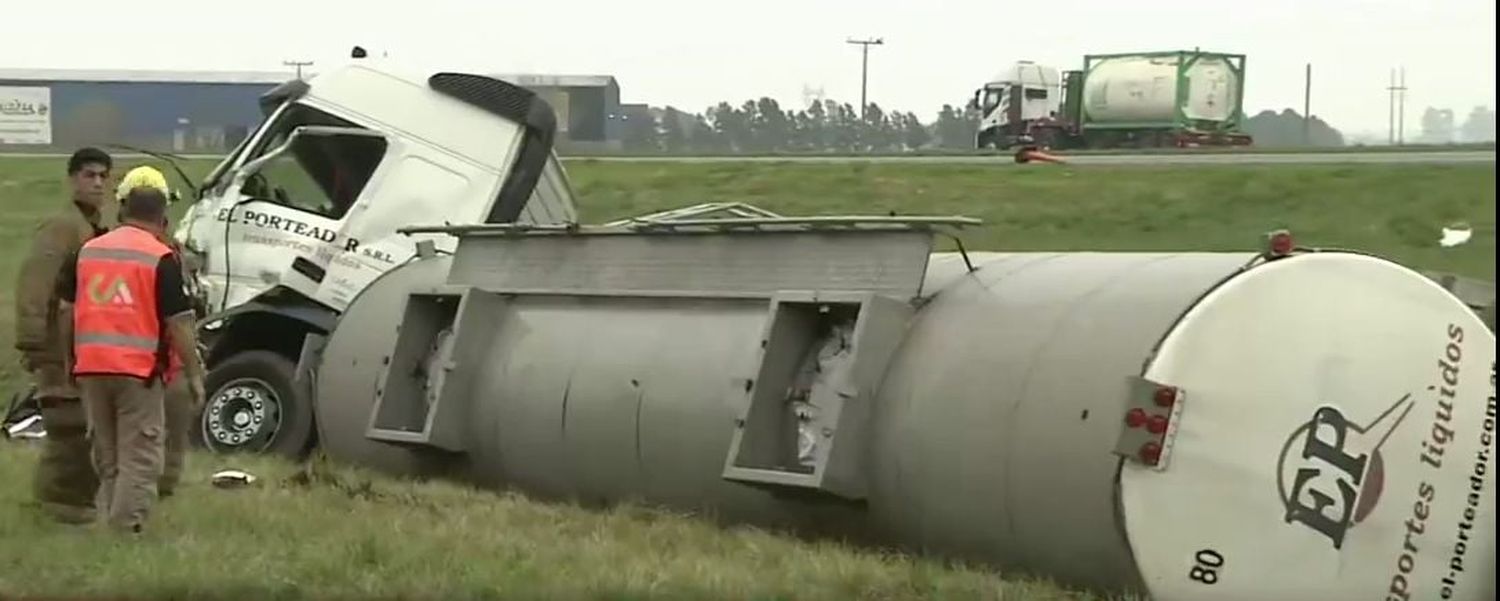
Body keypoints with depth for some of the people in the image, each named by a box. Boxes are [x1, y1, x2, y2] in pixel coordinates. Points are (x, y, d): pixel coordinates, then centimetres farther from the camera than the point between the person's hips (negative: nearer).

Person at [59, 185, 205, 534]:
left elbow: (68, 302, 18)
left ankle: (107, 523, 17)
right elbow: (178, 322, -10)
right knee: (140, 459, 0)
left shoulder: (88, 250, 10)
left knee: (106, 457, 17)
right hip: (138, 369, -5)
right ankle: (127, 528, -6)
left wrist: (72, 359, 29)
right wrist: (194, 374, -3)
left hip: (90, 366, 6)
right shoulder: (160, 257, -7)